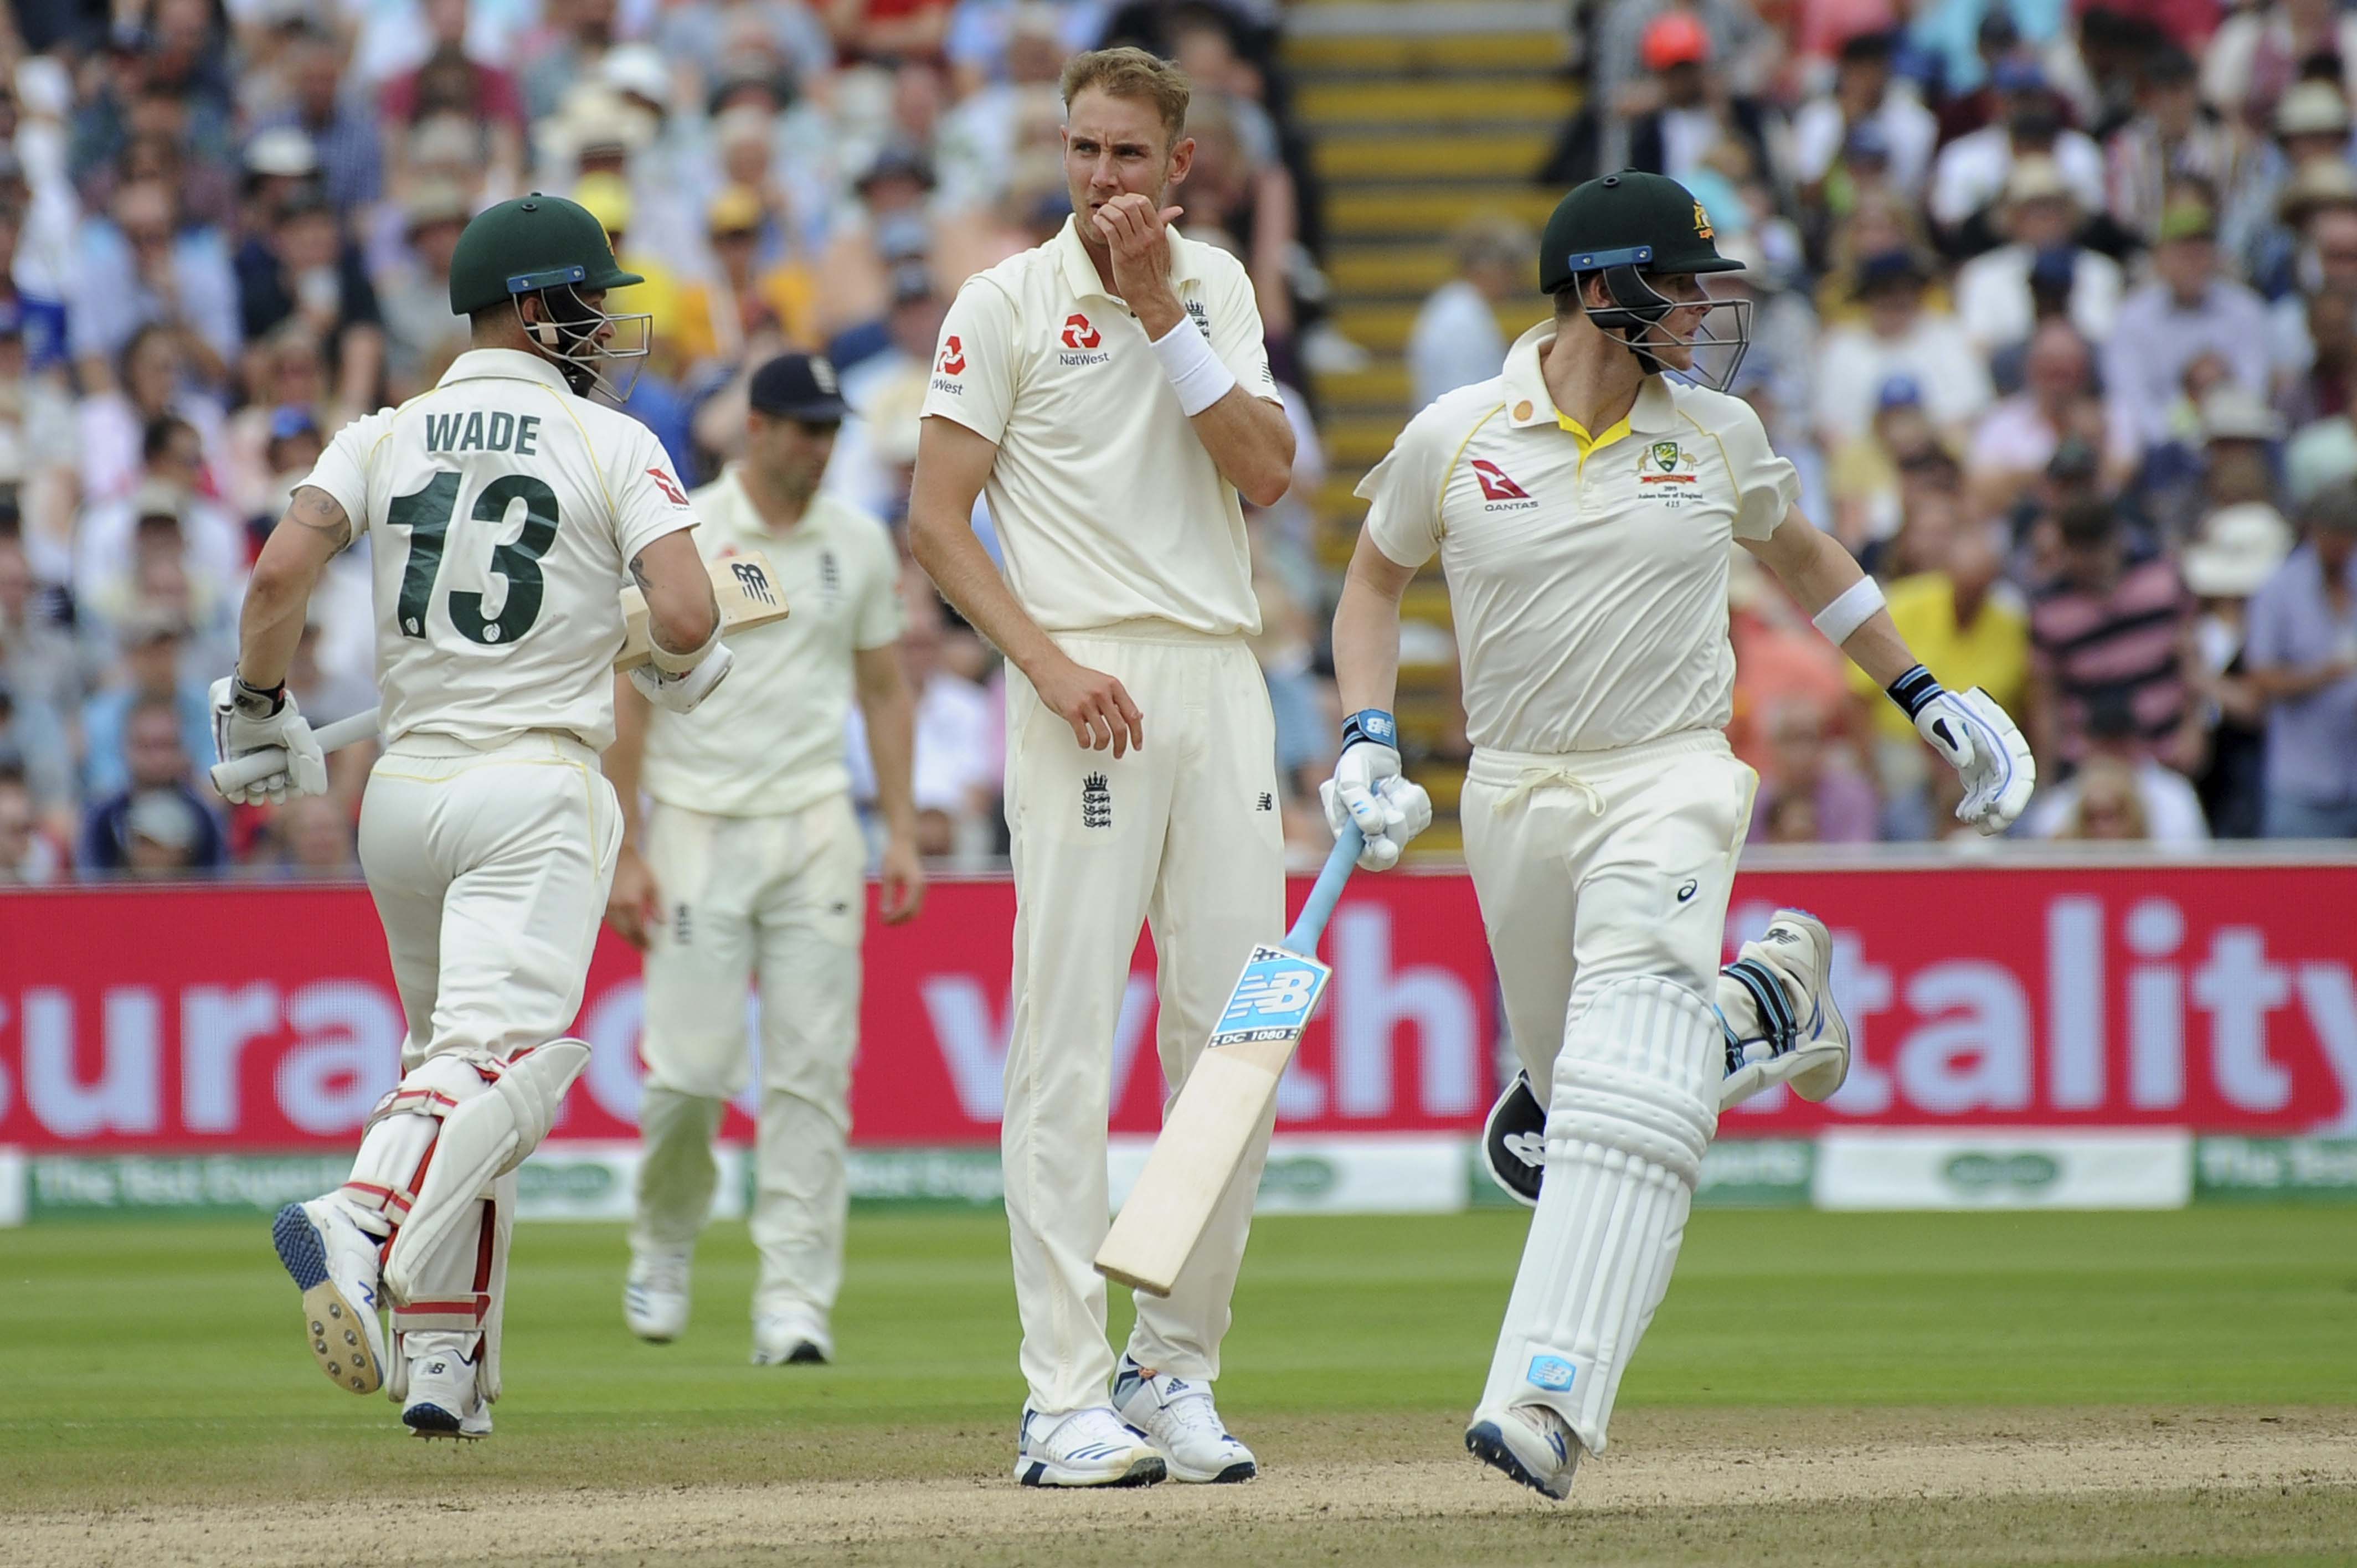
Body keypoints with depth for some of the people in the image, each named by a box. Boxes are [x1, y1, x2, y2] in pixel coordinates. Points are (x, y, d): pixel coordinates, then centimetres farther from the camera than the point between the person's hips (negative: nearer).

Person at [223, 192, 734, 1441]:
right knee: (501, 1057, -16)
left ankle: (441, 1362, 13)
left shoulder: (383, 438, 9)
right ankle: (363, 1226, -44)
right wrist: (685, 669, 10)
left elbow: (282, 571, -6)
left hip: (401, 796, 5)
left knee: (446, 1051, 18)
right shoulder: (612, 447, -1)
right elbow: (685, 614, -12)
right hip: (533, 790, -5)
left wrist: (256, 713, 8)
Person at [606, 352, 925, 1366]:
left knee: (812, 1071, -4)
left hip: (816, 826, 3)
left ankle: (794, 1301, -3)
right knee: (692, 1065, -6)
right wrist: (624, 854, -9)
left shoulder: (860, 546, 9)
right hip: (698, 826, -3)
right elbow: (630, 696, -3)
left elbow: (883, 690, 15)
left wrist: (902, 834, 6)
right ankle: (664, 1243, 22)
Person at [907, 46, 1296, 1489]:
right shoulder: (1007, 303, 1)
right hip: (1088, 688, -5)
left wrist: (1164, 316, -5)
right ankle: (1066, 1401, -10)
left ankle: (1175, 1369, 13)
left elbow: (1268, 472, 1)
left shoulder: (1217, 288, 14)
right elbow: (937, 520, -3)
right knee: (1068, 1038, -8)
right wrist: (1049, 662, -14)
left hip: (1223, 679, 5)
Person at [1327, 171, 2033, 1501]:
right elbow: (1377, 581, 12)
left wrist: (1926, 698, 21)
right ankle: (1765, 994, 39)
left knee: (1623, 1083, -22)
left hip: (1673, 782, -2)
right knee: (1577, 1087, 10)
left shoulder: (1719, 436, 2)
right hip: (1514, 795, 2)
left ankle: (1547, 1403, -29)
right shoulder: (1454, 438, -2)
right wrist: (1368, 741, -1)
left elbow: (1802, 553, 21)